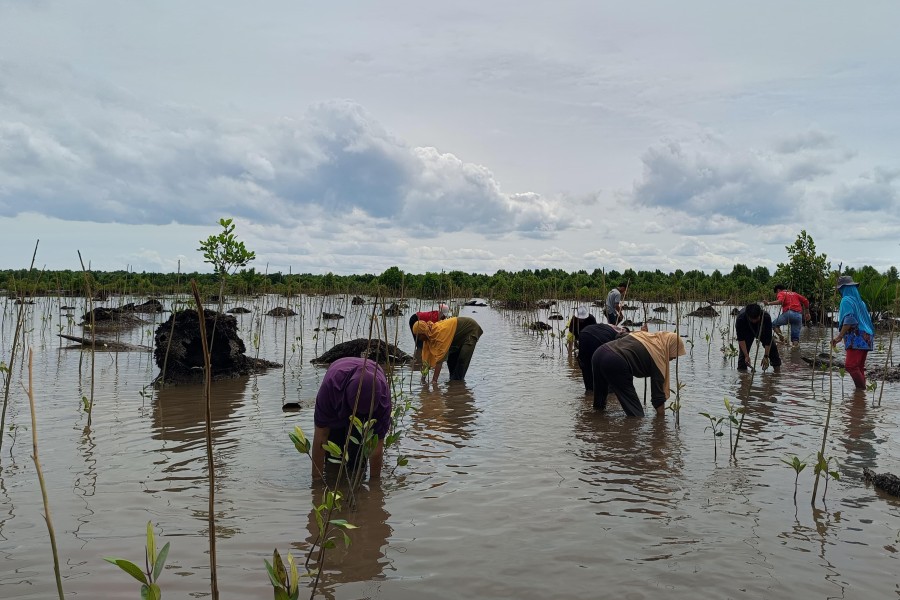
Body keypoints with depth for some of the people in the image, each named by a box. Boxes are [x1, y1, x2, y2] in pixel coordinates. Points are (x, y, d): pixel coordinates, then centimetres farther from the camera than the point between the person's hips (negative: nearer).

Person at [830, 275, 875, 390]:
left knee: (851, 366, -14)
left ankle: (861, 389, -17)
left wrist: (839, 336, -18)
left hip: (856, 339, -9)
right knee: (859, 367, 10)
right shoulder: (860, 301, 19)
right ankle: (862, 388, 9)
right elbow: (867, 320, 22)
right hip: (866, 338, 9)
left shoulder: (846, 300, -6)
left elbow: (848, 320, -17)